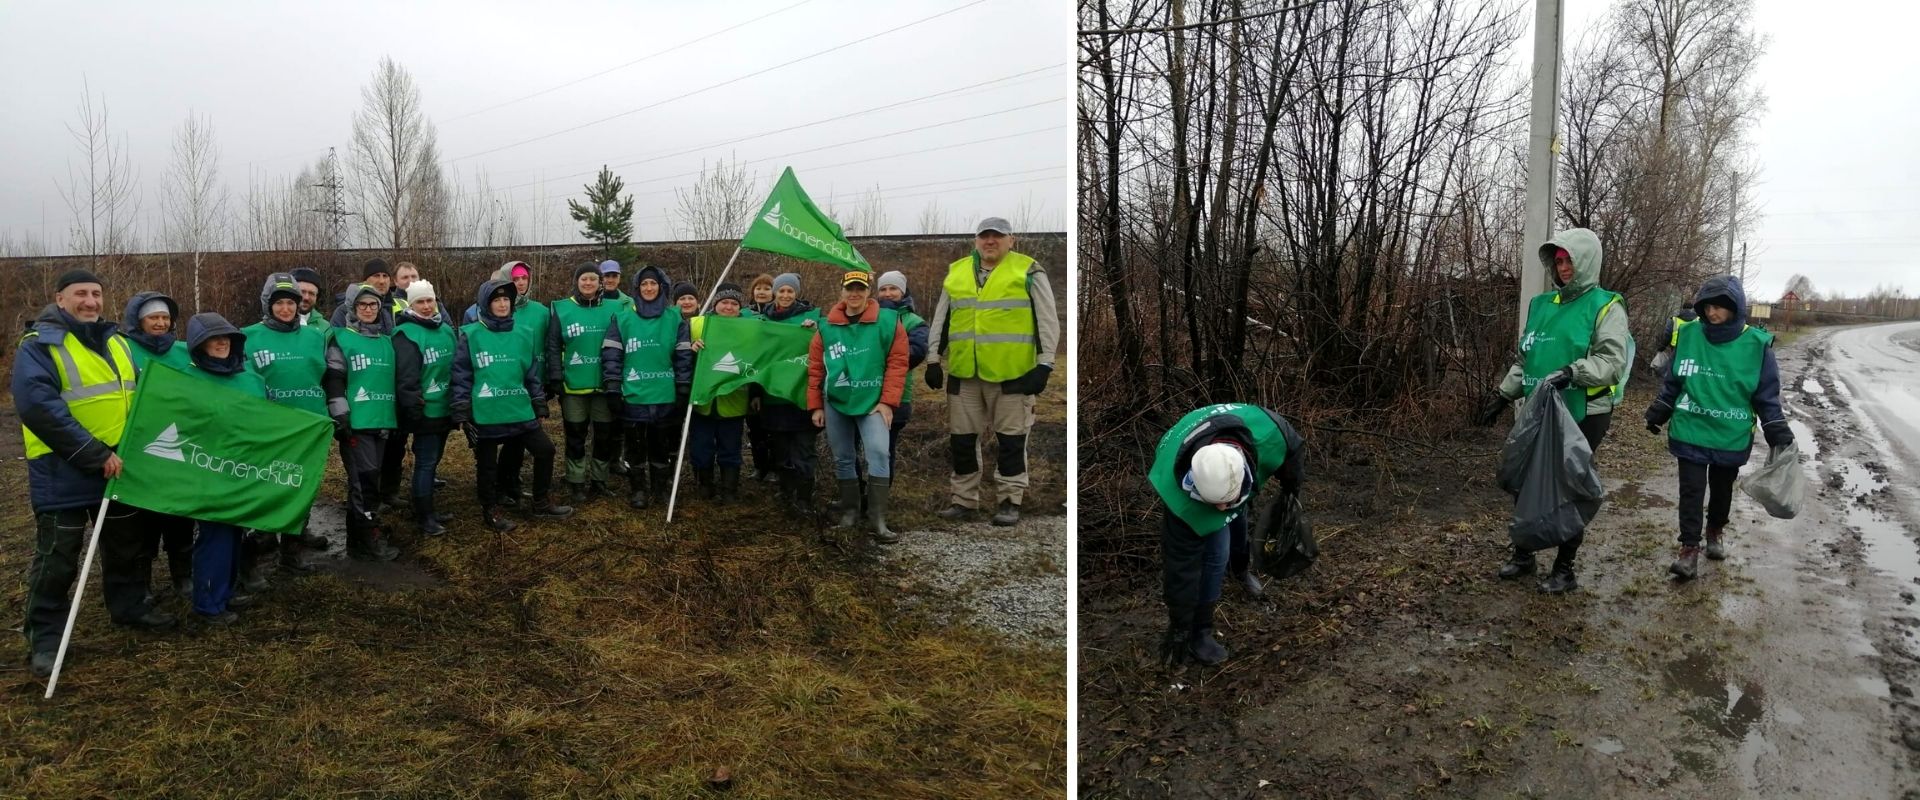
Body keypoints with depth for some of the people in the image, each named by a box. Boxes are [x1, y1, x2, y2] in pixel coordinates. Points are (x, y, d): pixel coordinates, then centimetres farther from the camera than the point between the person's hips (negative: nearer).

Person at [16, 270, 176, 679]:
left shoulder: (117, 342, 10)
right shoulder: (39, 345, -12)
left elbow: (139, 395, 21)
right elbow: (38, 405, -23)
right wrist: (95, 454, -25)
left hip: (119, 468, 7)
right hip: (63, 472, -6)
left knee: (127, 544, 18)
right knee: (57, 557, 1)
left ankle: (129, 605, 35)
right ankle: (45, 637, 11)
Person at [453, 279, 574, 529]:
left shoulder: (521, 335, 6)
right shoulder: (470, 335, -6)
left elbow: (533, 374, 12)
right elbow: (461, 377, -5)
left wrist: (540, 407, 12)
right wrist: (461, 414, -8)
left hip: (520, 412, 4)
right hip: (485, 415, -4)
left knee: (545, 449, 6)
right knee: (487, 465, 8)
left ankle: (542, 504, 23)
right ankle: (490, 511, 26)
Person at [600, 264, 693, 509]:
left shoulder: (674, 318, 3)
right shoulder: (622, 316, 1)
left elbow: (683, 355, 3)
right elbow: (611, 354, 0)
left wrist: (683, 390, 0)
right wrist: (612, 389, -5)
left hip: (665, 396, 0)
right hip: (633, 396, 0)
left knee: (662, 444, 10)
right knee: (636, 445, 8)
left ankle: (661, 490, 23)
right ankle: (638, 490, 20)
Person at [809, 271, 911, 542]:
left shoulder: (888, 322, -4)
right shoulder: (827, 327, 5)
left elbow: (897, 363, -6)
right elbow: (815, 368, 8)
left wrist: (888, 401, -10)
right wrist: (816, 405, 6)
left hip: (873, 402, -3)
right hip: (836, 403, 3)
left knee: (879, 453, -17)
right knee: (843, 459, 9)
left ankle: (878, 520, -16)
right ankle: (850, 510, 24)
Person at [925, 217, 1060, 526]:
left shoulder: (1028, 271, 1)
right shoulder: (956, 272, 12)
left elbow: (1048, 321, 0)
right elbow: (940, 321, 18)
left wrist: (1044, 364, -6)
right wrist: (933, 359, 13)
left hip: (1012, 372, -4)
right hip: (963, 372, 4)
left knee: (1011, 439, 2)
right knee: (962, 439, 9)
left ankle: (1010, 502, 12)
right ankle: (964, 500, 20)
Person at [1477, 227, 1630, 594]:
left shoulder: (1606, 306, -7)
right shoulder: (1542, 304, 11)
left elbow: (1611, 360, -16)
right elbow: (1524, 358, 20)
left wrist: (1571, 372, -31)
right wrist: (1503, 394, 14)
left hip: (1584, 415, -6)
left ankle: (1564, 569, 14)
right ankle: (1522, 554, 26)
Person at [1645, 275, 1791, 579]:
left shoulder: (1756, 344, -10)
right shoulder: (1689, 335, -5)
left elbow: (1767, 395, -3)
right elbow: (1672, 380, 8)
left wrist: (1779, 434, -5)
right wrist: (1658, 412, 11)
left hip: (1730, 437, 0)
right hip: (1690, 432, 0)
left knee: (1722, 488, 18)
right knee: (1691, 490, -1)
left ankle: (1716, 531, 40)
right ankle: (1689, 547, 5)